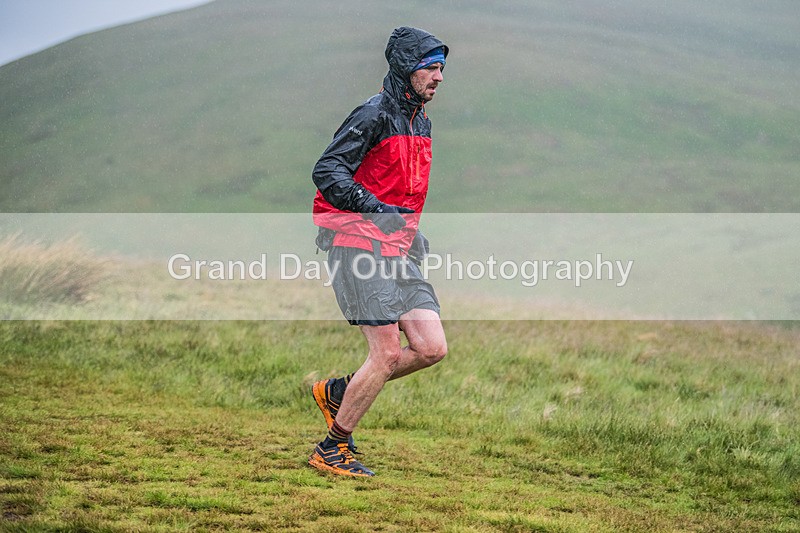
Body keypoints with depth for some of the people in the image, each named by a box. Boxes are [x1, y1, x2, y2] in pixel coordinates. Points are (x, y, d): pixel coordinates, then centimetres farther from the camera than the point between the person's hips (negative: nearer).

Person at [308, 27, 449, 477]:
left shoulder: (421, 123, 17)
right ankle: (333, 449, 2)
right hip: (358, 244, -8)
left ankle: (337, 392, 15)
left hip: (399, 252, 8)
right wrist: (375, 209, -29)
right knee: (388, 354, -12)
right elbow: (326, 172, -20)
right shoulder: (375, 115, -11)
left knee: (432, 348, -4)